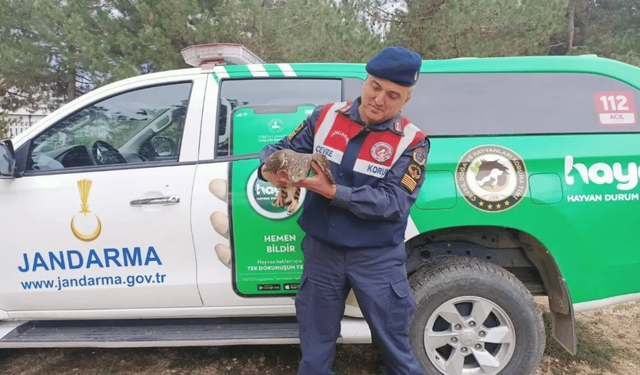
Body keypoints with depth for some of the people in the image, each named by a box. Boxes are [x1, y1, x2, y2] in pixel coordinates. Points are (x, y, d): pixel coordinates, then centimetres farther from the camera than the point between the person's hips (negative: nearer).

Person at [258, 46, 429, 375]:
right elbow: (281, 148, 3)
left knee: (395, 348, 15)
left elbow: (392, 203, -19)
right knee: (315, 346, 20)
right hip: (321, 251, 3)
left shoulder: (412, 142, -10)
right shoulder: (326, 116, -2)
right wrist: (269, 169, -21)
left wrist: (333, 192, -30)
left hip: (378, 259, -2)